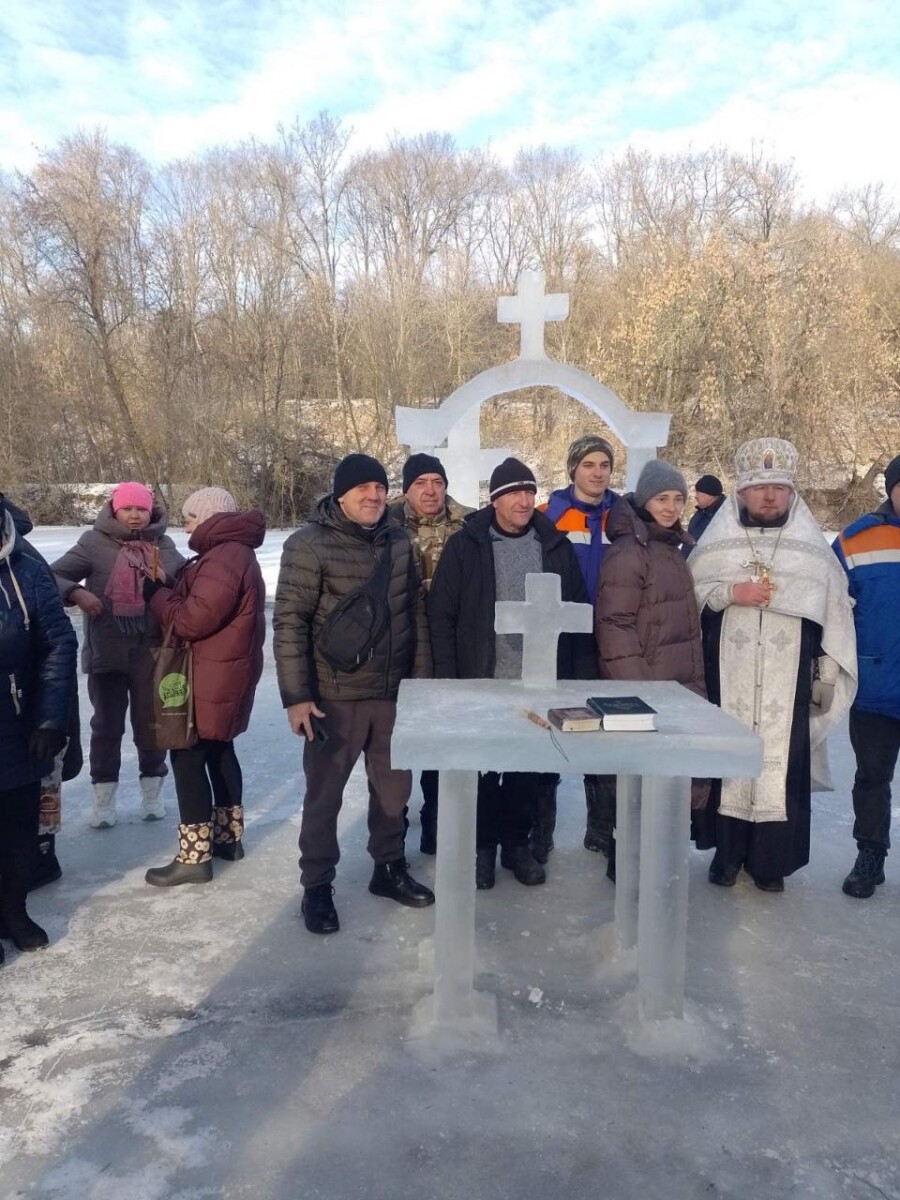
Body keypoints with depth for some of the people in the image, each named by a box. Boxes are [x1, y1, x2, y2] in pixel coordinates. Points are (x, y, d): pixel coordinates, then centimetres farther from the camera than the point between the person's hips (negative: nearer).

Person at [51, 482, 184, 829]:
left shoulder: (162, 545, 2)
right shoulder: (95, 543, -5)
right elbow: (52, 575, -6)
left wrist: (164, 579, -24)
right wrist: (76, 593, -25)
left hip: (152, 650, 1)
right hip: (106, 651, -1)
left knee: (151, 721, 11)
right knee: (107, 724, 10)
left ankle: (151, 791, 30)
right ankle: (103, 797, 25)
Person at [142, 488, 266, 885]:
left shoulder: (223, 559, -20)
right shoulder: (232, 552, 15)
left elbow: (192, 620, -24)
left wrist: (155, 593, -9)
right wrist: (166, 590, 3)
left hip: (212, 676, -11)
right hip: (222, 672, 11)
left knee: (188, 755, -5)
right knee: (218, 750, 18)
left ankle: (194, 856, 1)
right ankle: (228, 836, 30)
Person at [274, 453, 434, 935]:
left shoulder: (398, 542, 5)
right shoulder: (309, 545, -12)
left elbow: (416, 614, 10)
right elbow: (290, 623, -13)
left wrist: (422, 679, 9)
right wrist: (296, 696, -17)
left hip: (393, 693, 5)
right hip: (334, 697, -5)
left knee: (394, 787, 17)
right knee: (324, 793, 7)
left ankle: (389, 867, 36)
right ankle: (317, 886, 24)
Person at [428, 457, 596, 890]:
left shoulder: (556, 546, 3)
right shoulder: (465, 545, -5)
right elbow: (441, 617, -6)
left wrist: (581, 676, 0)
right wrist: (448, 679, -11)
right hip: (482, 682, -2)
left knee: (529, 769, 13)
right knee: (483, 770, 11)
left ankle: (517, 843, 31)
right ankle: (483, 846, 28)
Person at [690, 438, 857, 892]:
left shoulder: (813, 547, 7)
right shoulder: (716, 542, 6)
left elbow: (834, 612, 8)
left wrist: (830, 672, 4)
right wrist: (730, 593, -10)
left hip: (788, 680, 0)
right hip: (726, 676, 0)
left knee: (782, 762, 0)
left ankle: (770, 858, 14)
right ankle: (727, 850, 19)